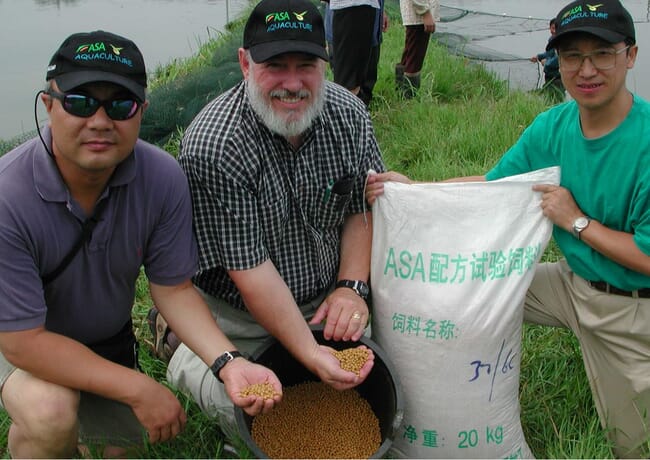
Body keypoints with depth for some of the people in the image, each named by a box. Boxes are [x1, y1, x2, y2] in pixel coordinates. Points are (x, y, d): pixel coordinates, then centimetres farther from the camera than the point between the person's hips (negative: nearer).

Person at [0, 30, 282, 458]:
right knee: (50, 412, -33)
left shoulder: (164, 178, -24)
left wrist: (228, 362, -30)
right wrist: (139, 389, -31)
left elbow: (173, 288, -14)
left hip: (107, 338, 5)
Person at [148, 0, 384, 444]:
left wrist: (351, 287, -13)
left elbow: (364, 208, 0)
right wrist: (309, 353, -27)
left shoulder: (349, 112, -10)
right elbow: (249, 269, -26)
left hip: (326, 297, 5)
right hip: (237, 315, -5)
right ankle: (184, 359, 13)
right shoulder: (211, 146, -28)